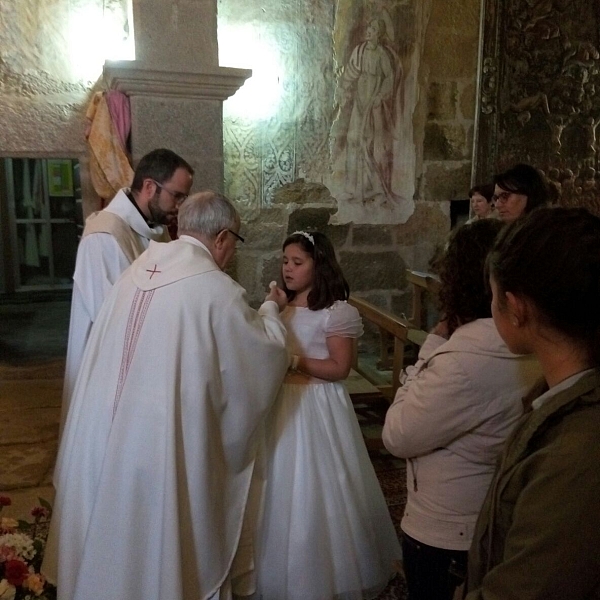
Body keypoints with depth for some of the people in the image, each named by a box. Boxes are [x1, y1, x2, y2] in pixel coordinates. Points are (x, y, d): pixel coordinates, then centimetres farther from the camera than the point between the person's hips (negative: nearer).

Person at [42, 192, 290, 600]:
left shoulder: (137, 271, 3)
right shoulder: (218, 290, -15)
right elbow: (266, 352, -3)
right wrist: (271, 309, 14)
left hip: (103, 434, 6)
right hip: (163, 442, -6)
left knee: (111, 539, 23)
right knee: (162, 545, 14)